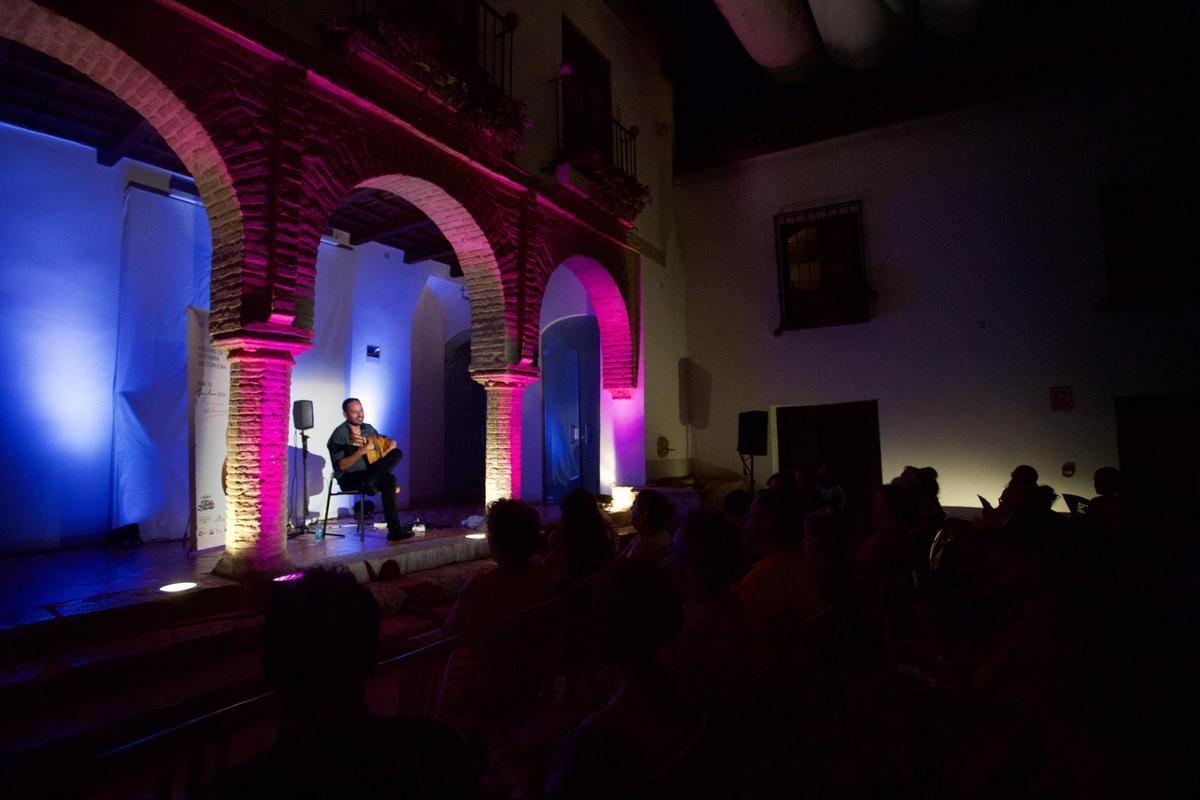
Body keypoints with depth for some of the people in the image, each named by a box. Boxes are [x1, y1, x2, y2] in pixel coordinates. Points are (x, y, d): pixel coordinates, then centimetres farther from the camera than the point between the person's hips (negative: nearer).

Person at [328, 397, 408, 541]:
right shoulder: (340, 434, -8)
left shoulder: (368, 428, 12)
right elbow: (340, 466, -16)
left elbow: (392, 443, 20)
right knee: (388, 479, -33)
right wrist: (361, 451, -28)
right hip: (349, 480, -6)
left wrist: (386, 452, -3)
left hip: (368, 474, 6)